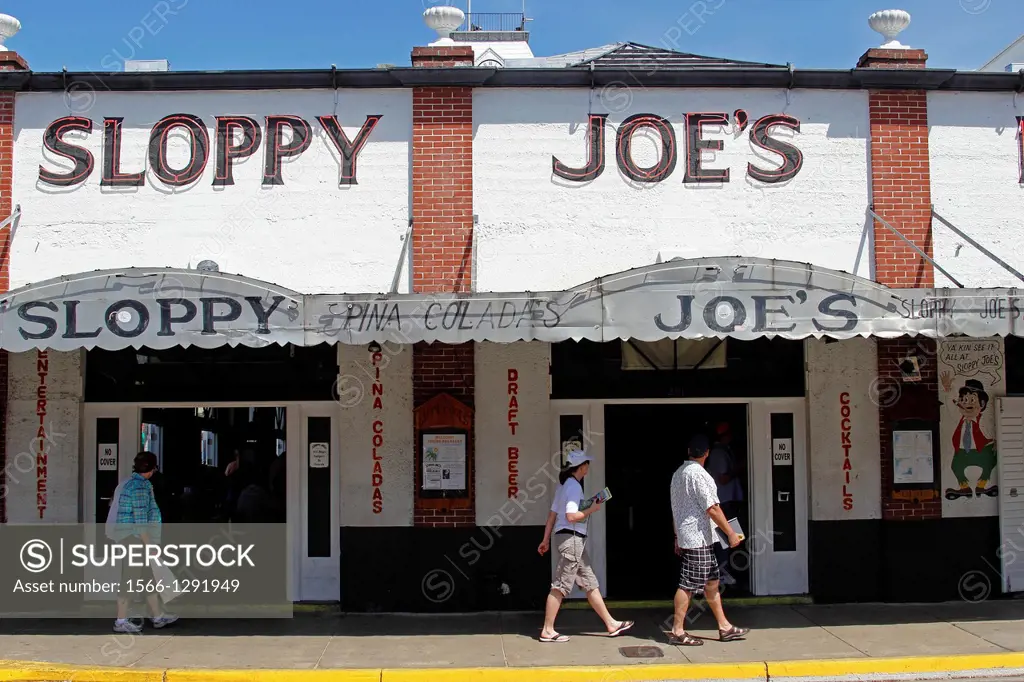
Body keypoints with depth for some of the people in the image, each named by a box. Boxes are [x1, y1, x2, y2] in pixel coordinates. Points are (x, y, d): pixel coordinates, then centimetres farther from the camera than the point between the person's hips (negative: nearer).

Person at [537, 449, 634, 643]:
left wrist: (546, 539, 18)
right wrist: (592, 509, -9)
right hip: (571, 539, -10)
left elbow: (553, 513, 16)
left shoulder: (566, 485, 15)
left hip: (574, 541, 10)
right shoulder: (574, 486, -14)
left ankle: (611, 624, 18)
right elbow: (571, 516, -23)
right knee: (561, 586, -5)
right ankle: (547, 631, 0)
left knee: (590, 583, 13)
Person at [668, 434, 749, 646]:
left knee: (711, 581, 13)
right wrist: (731, 533, -11)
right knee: (688, 584, -5)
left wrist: (677, 537, 23)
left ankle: (724, 627, 18)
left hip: (685, 535, 10)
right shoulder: (699, 474, -15)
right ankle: (678, 631, -1)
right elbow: (712, 509, -17)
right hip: (697, 537, -10)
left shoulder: (678, 474, 13)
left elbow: (675, 509, 18)